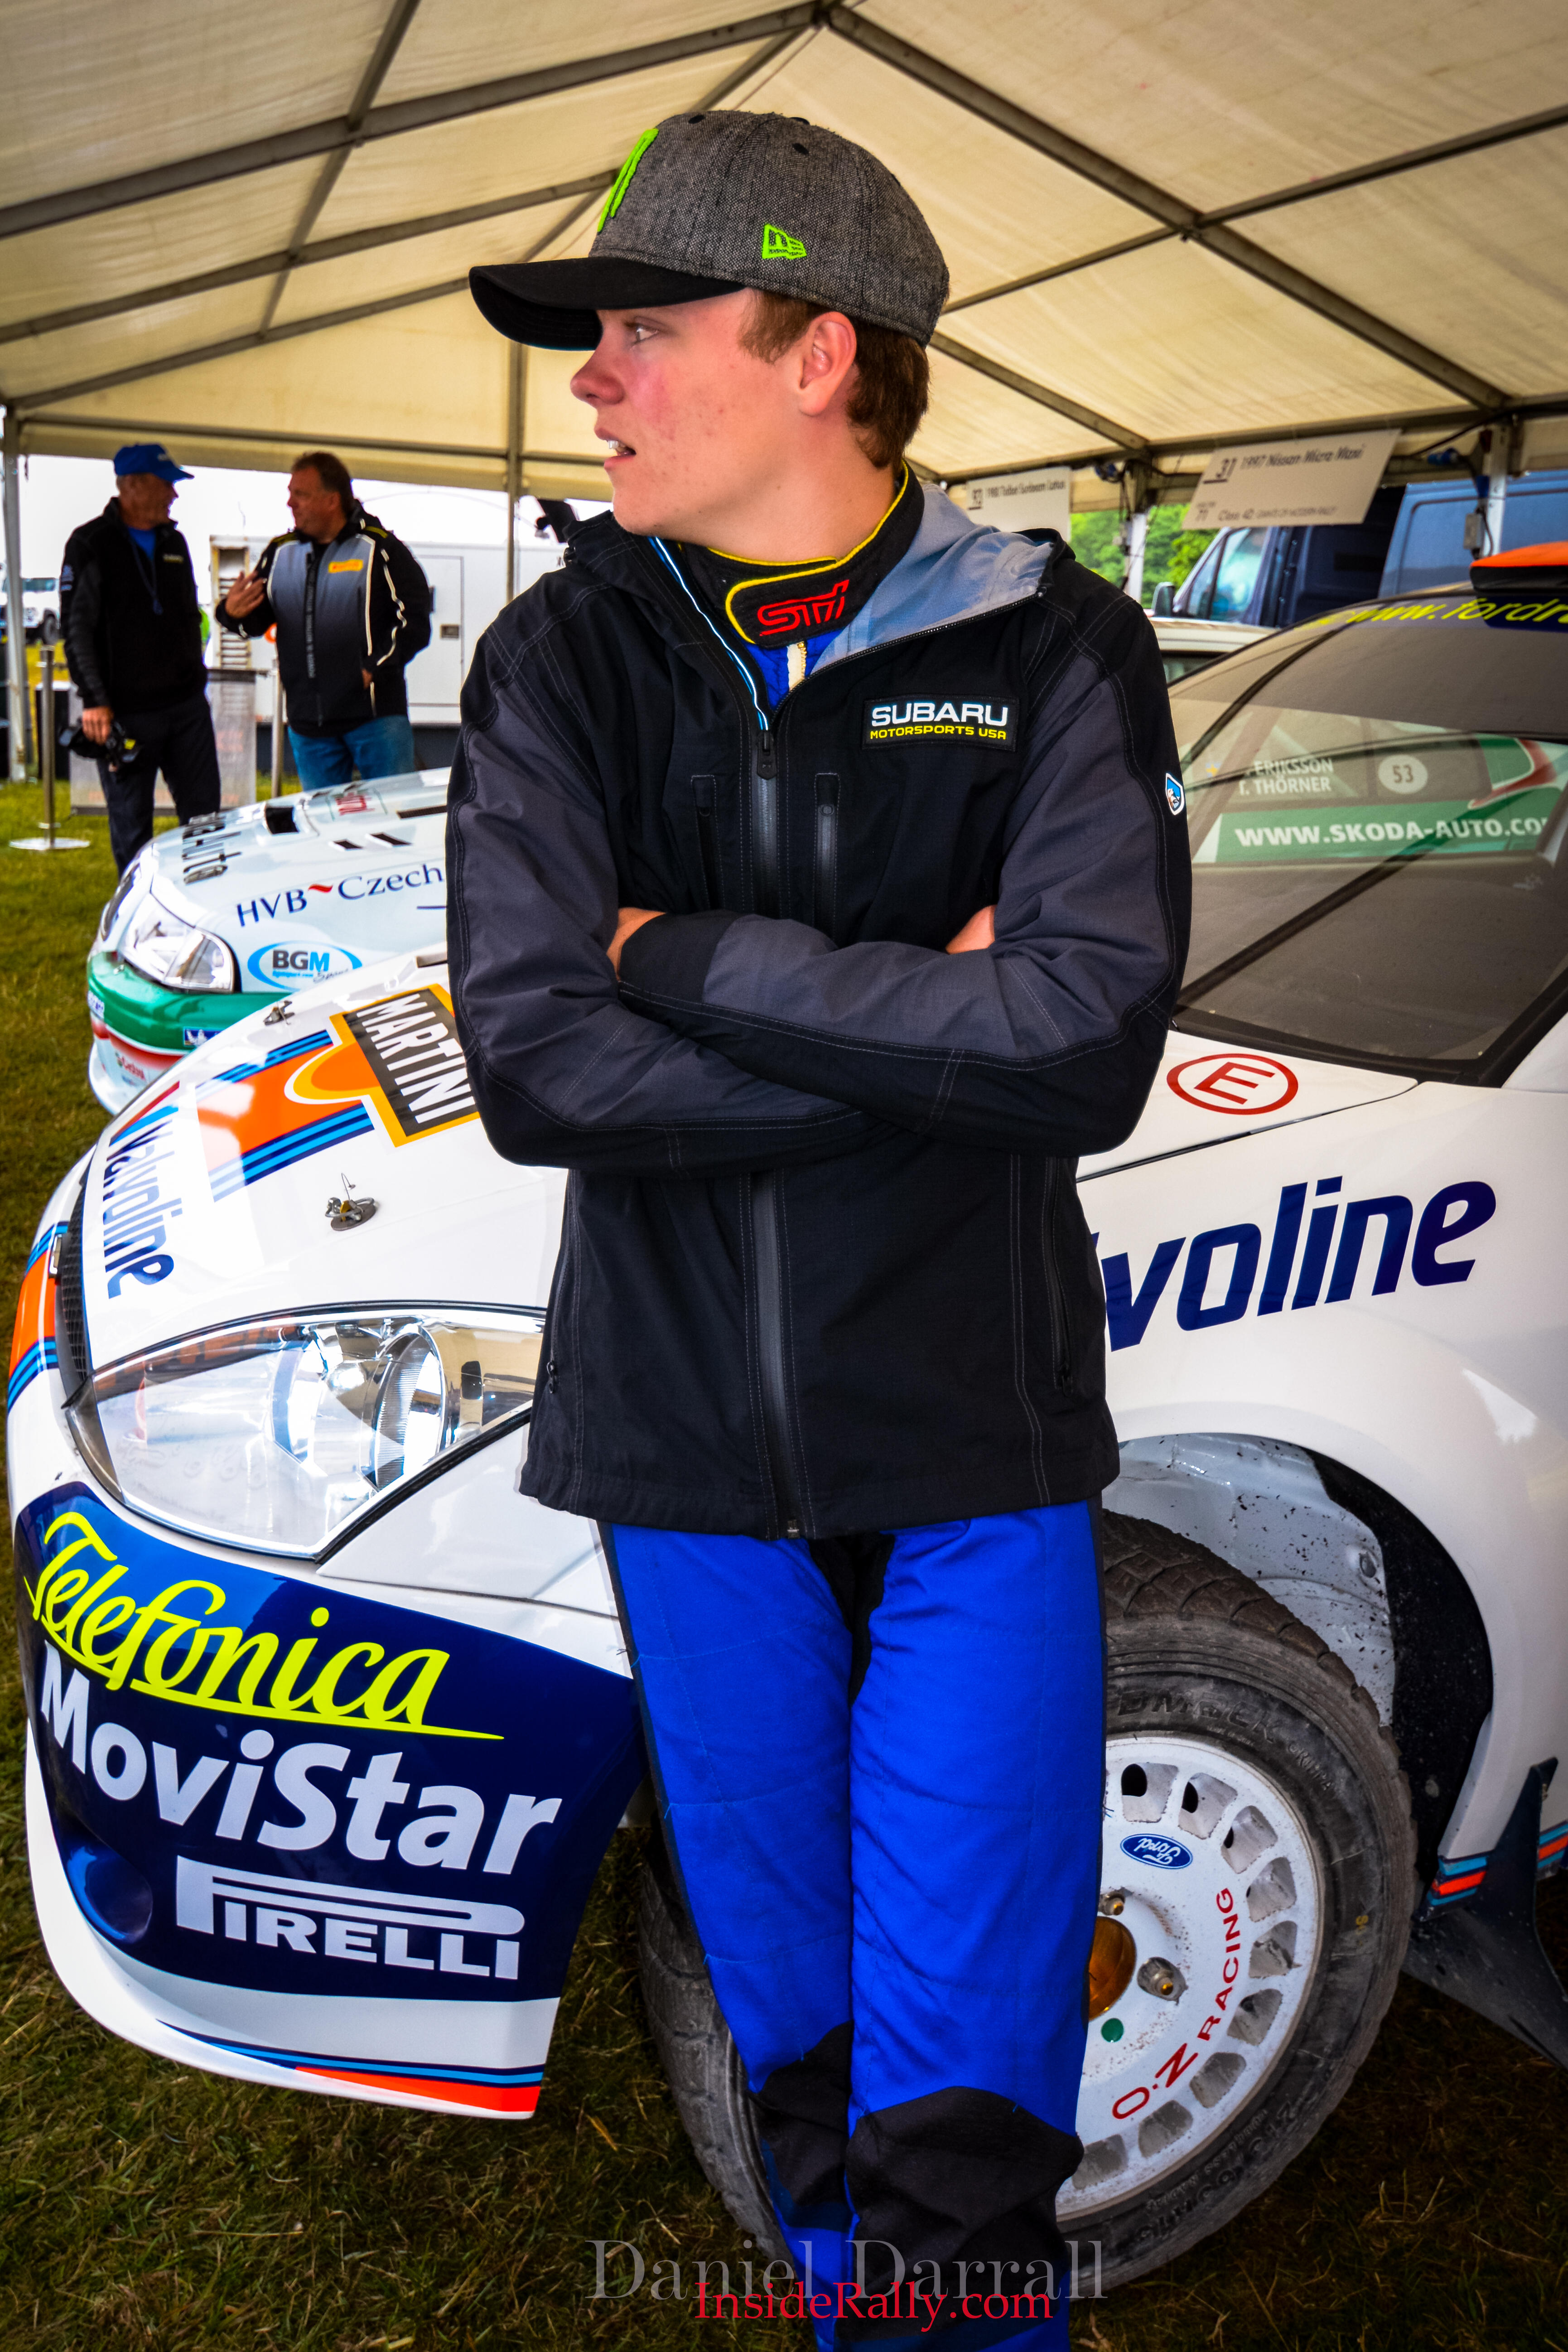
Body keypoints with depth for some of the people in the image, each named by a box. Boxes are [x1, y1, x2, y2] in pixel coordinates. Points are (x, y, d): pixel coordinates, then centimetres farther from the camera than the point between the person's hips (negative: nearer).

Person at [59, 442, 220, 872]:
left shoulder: (174, 542, 14)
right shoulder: (90, 545, -5)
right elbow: (76, 629, -9)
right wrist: (95, 701, -17)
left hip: (187, 704, 6)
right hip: (126, 712, -5)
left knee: (205, 816, 6)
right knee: (131, 827, 2)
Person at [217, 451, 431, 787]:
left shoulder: (379, 547, -3)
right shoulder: (280, 552, 12)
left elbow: (414, 620, -6)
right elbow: (257, 622, 15)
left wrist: (374, 670, -13)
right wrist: (233, 613, -8)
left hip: (375, 715, -5)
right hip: (307, 723, 5)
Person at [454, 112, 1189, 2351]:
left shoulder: (1054, 652, -4)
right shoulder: (564, 659, 0)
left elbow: (1091, 1040, -20)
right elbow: (531, 1060, -13)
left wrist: (688, 955, -15)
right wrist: (921, 1022, -15)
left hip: (975, 1436, -1)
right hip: (688, 1442, 2)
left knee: (961, 2125, 5)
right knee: (801, 2049, 20)